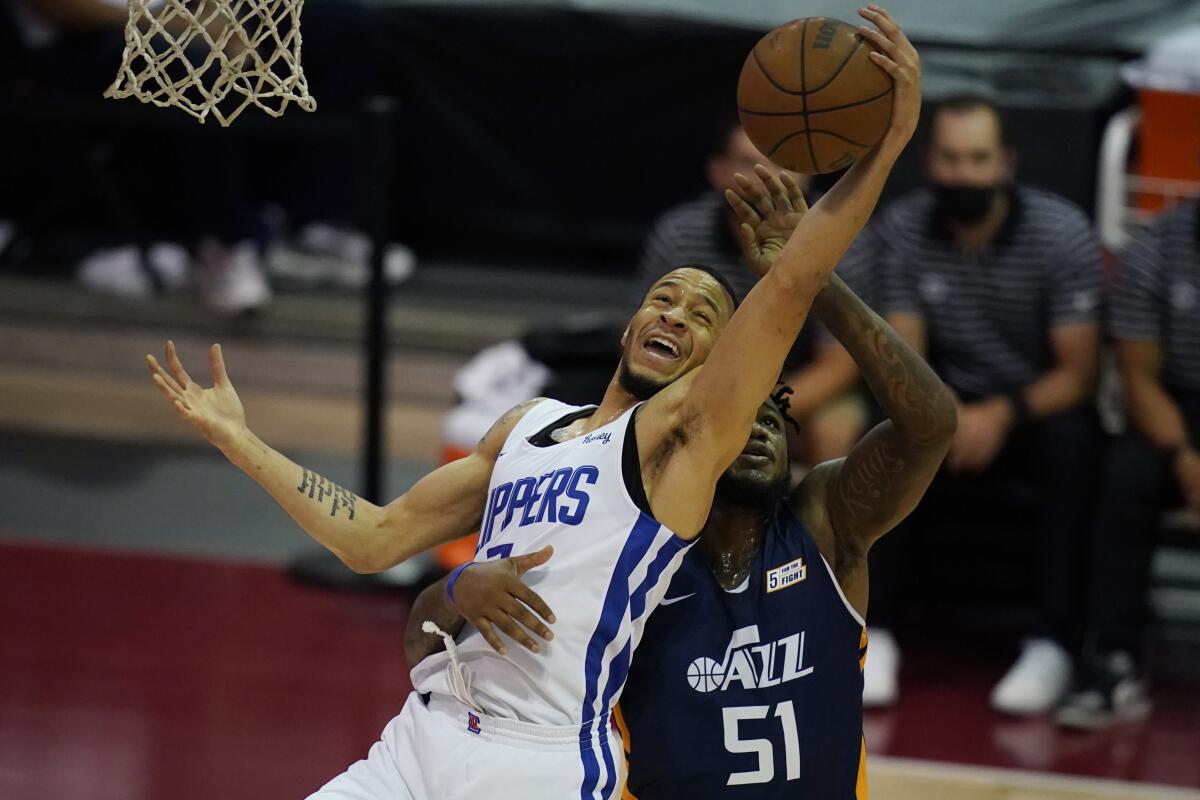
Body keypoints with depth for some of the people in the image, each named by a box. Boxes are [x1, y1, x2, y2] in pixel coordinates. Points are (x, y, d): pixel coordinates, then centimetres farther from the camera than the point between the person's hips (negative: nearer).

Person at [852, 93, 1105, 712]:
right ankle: (876, 633, -29)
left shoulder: (1062, 233, -13)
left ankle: (1053, 644, -36)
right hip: (954, 409, 1)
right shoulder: (900, 231, -8)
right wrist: (945, 416, -32)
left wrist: (1004, 415, -33)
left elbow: (1079, 372, -14)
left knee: (1071, 438, -36)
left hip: (1040, 410, -1)